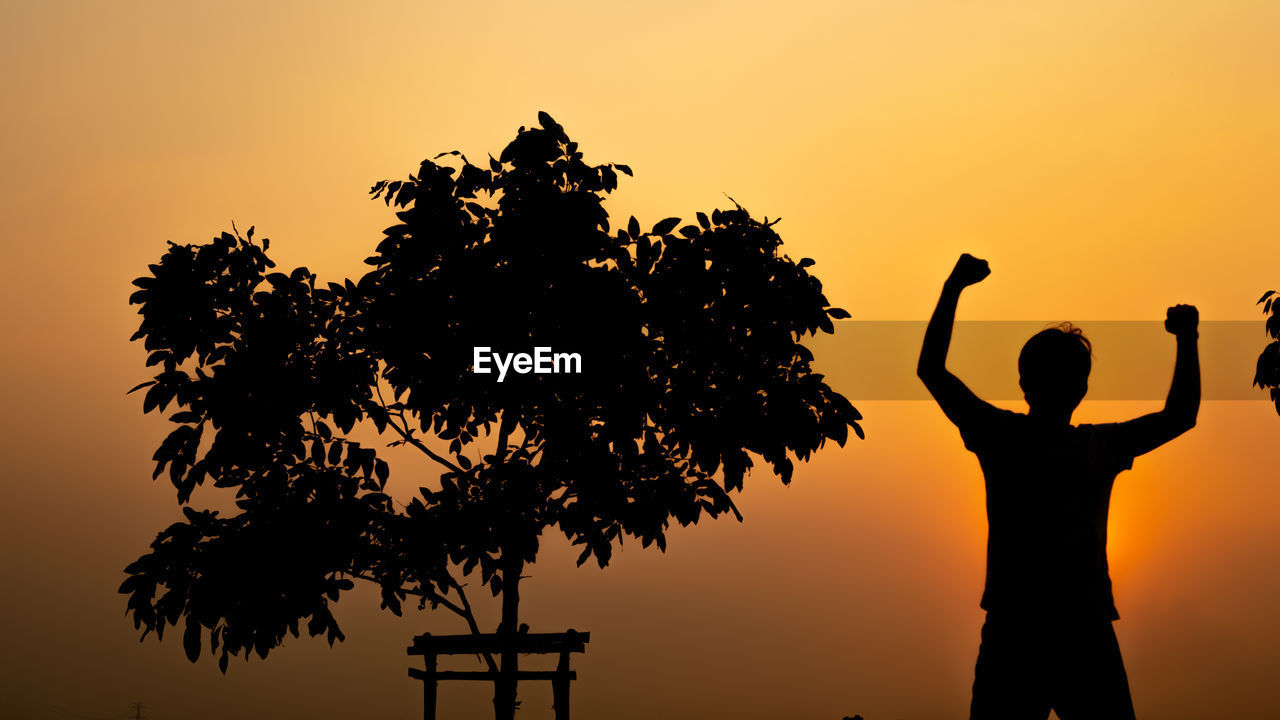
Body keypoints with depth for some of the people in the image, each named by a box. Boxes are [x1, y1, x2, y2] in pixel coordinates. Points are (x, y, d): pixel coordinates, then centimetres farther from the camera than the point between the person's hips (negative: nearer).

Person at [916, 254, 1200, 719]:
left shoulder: (1102, 445, 15)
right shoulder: (1001, 436, 7)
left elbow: (1180, 417, 25)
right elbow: (931, 370, 2)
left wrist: (1187, 341, 17)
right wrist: (952, 289, -3)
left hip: (1088, 630, 3)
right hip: (1012, 628, -2)